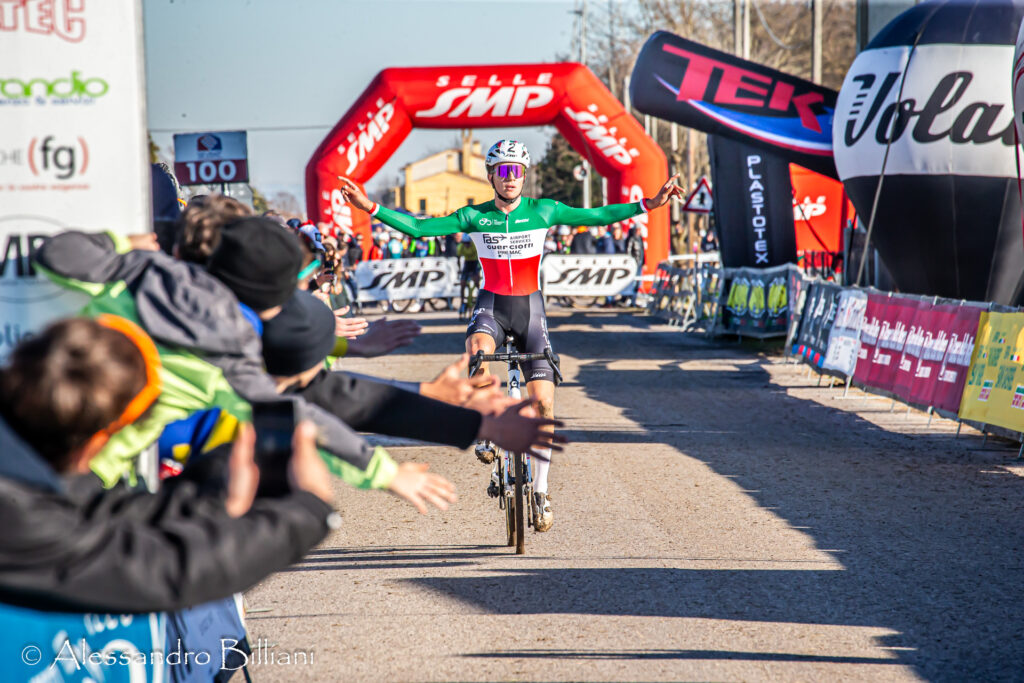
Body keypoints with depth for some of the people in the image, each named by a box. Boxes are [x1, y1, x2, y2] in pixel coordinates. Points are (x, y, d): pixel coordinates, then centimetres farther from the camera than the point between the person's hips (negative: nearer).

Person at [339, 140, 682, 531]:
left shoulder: (542, 211, -3)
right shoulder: (474, 216, -3)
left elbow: (596, 216, -3)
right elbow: (419, 228, -5)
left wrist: (648, 205, -11)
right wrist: (371, 208, -14)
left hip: (531, 309, 1)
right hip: (492, 307, -1)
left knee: (543, 401, -7)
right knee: (478, 351, -37)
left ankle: (540, 491, 5)